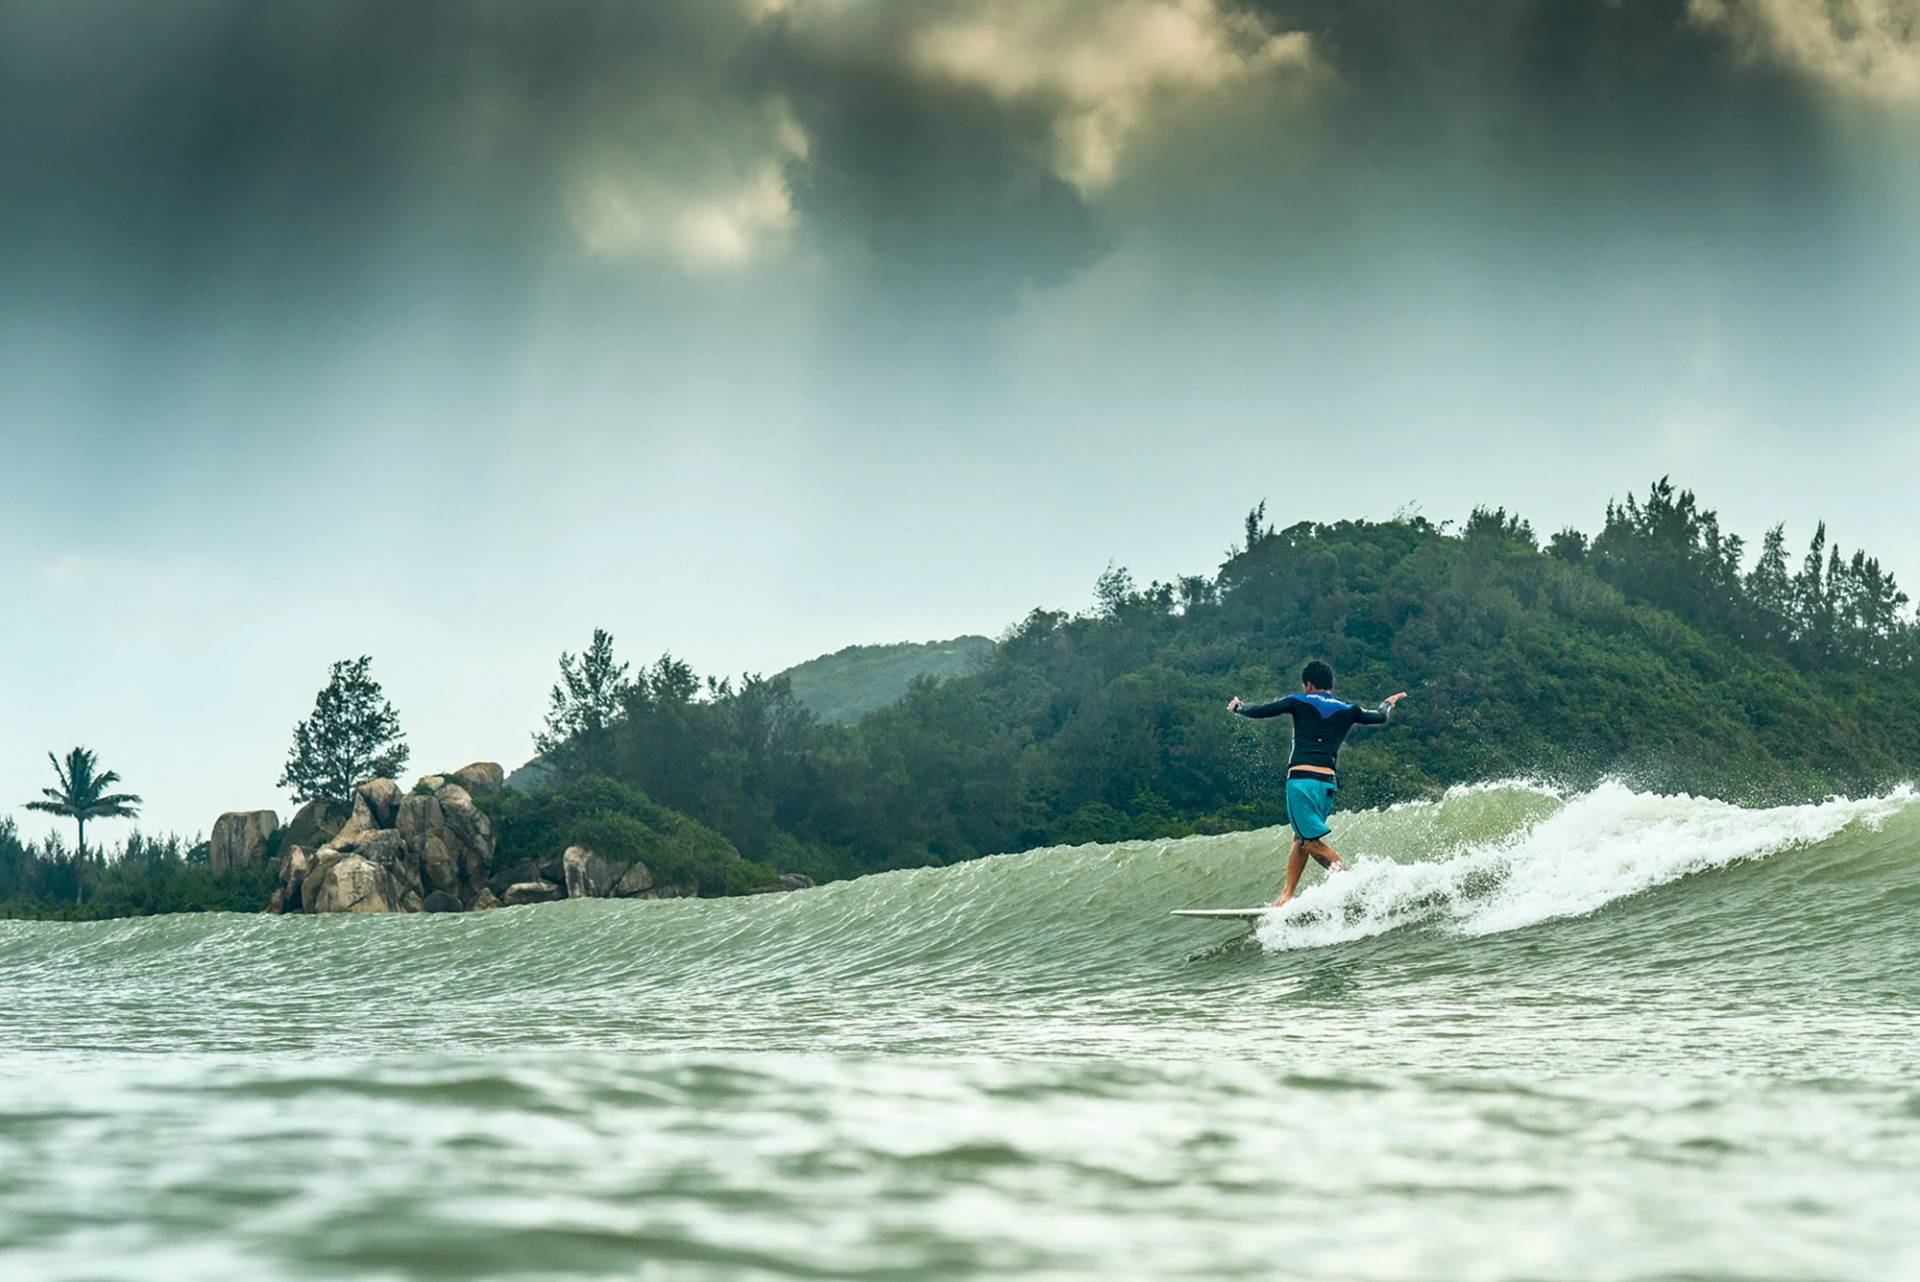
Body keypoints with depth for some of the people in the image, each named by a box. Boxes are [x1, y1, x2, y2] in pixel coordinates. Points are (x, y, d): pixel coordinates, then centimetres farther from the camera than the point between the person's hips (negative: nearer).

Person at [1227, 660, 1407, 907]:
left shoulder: (1300, 702, 6)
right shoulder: (1346, 710, 17)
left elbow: (1258, 711, 3)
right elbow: (1380, 717, 34)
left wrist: (1238, 705, 25)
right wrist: (1388, 703, 56)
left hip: (1302, 778, -6)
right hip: (1328, 782, 6)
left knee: (1312, 842, -9)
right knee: (1300, 839, 17)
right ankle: (1287, 895, 12)